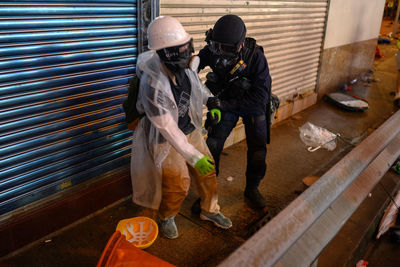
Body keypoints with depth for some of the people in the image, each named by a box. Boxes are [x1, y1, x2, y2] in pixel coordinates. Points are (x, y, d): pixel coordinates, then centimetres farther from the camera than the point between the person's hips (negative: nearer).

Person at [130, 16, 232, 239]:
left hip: (191, 130, 7)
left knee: (208, 172, 14)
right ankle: (167, 218, 34)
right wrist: (195, 157, -30)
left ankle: (210, 210, 40)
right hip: (166, 139, -6)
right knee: (177, 185, 2)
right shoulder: (152, 85, -34)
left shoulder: (186, 65, -13)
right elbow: (169, 130, -31)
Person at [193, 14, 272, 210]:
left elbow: (261, 96, -32)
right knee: (212, 146, -6)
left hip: (253, 104, -1)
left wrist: (226, 104, -34)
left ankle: (252, 189, 31)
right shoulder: (212, 51, -25)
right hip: (226, 103, 2)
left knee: (257, 151, 4)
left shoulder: (255, 56, -32)